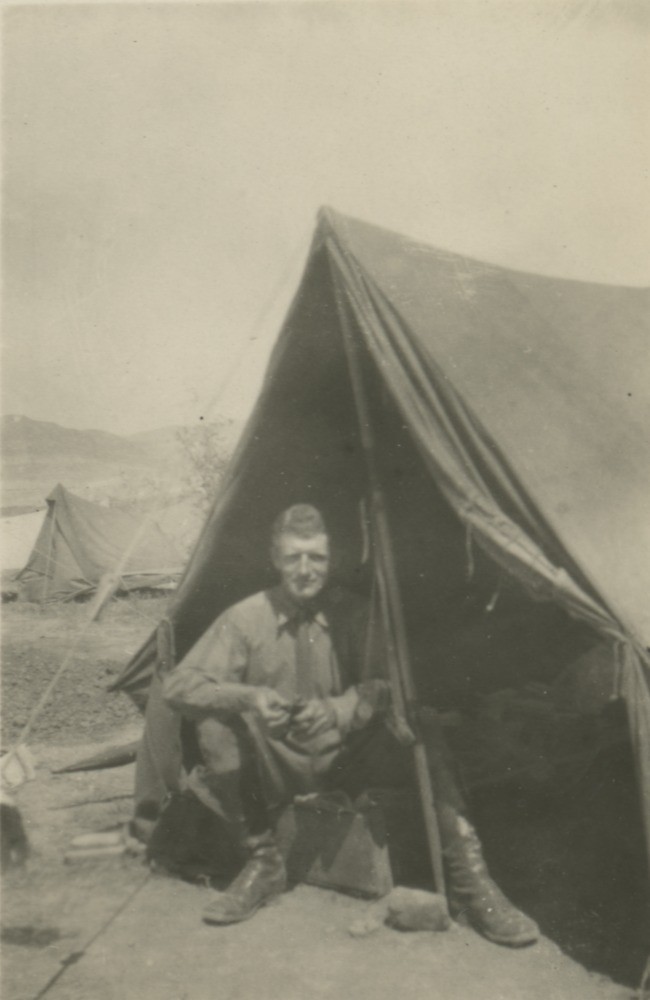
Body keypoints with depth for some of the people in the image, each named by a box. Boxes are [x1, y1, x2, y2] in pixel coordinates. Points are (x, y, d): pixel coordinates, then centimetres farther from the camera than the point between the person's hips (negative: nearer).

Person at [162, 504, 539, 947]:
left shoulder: (352, 614, -6)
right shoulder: (246, 618, -9)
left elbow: (382, 687, -6)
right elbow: (178, 685, -11)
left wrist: (337, 710, -29)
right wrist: (247, 697, -31)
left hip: (343, 758, 0)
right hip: (278, 769, 0)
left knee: (421, 736, -27)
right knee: (217, 725, -28)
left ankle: (469, 881, -18)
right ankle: (262, 863, -10)